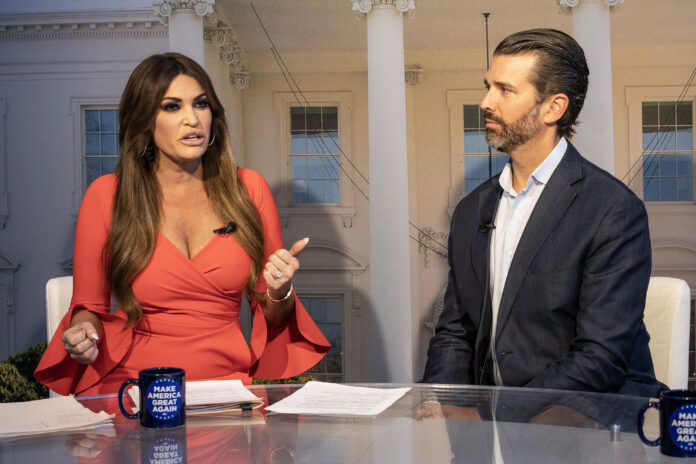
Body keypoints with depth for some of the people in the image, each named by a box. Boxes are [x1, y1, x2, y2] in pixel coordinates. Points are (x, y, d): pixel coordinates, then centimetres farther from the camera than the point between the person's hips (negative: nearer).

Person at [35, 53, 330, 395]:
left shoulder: (248, 189, 8)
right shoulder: (106, 196, 3)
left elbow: (271, 317, 15)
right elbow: (89, 306, 12)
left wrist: (279, 292, -7)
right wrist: (83, 332, -11)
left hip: (229, 387, 2)